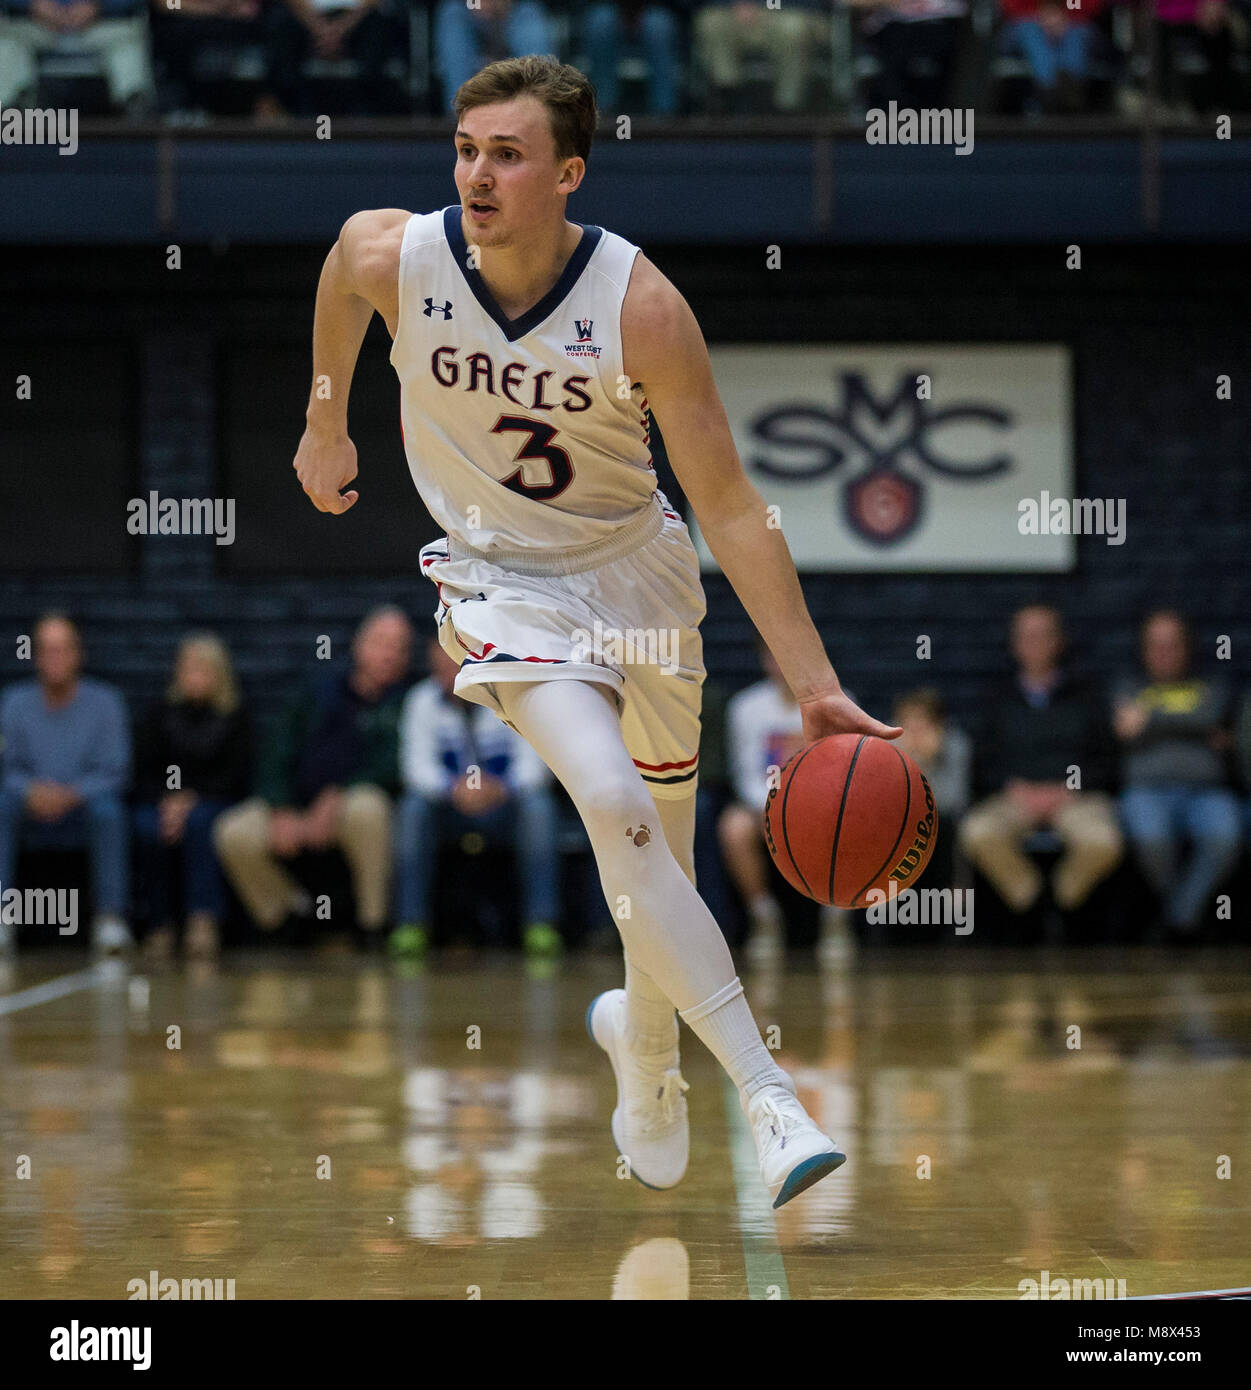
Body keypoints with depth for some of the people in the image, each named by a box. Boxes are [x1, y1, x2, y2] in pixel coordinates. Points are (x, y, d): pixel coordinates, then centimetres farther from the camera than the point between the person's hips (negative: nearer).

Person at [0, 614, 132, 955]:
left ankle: (110, 917, -30)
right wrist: (32, 792, -22)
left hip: (82, 812, -2)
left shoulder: (104, 702, -3)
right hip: (32, 818, 2)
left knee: (107, 808, -34)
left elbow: (113, 773, -6)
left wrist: (71, 794, -25)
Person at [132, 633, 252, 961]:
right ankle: (160, 924, -29)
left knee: (199, 821, -37)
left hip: (215, 802, -1)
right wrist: (168, 800, -15)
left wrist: (191, 800, -17)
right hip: (162, 801, 1)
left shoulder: (235, 716, 5)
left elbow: (237, 775, -3)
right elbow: (144, 771, 6)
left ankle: (204, 921, -43)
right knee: (148, 829, -33)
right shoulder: (161, 712, 10)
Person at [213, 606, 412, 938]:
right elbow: (275, 758, 8)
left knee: (365, 805, -39)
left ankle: (374, 919, -24)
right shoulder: (316, 699, 13)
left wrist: (337, 798, -23)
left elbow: (391, 766, -11)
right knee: (235, 834, -21)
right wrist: (281, 811, -10)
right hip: (297, 809, 3)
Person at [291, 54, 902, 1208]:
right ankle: (766, 1091, -28)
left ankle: (646, 1043, 46)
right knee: (616, 807, -26)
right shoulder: (391, 256, -20)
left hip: (637, 572, 1)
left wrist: (815, 686, -26)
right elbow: (341, 291, 8)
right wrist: (325, 424, 23)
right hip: (504, 583, -1)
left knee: (664, 854, 14)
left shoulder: (642, 307, -25)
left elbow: (731, 510, -21)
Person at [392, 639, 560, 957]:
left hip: (504, 807, -1)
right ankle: (410, 926, -25)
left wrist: (503, 788, -40)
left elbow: (533, 762, -17)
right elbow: (417, 763, -14)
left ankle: (541, 922, -28)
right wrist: (452, 788, -37)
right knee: (414, 805, -29)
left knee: (538, 805, -32)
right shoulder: (422, 701, -4)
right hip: (450, 811, 1)